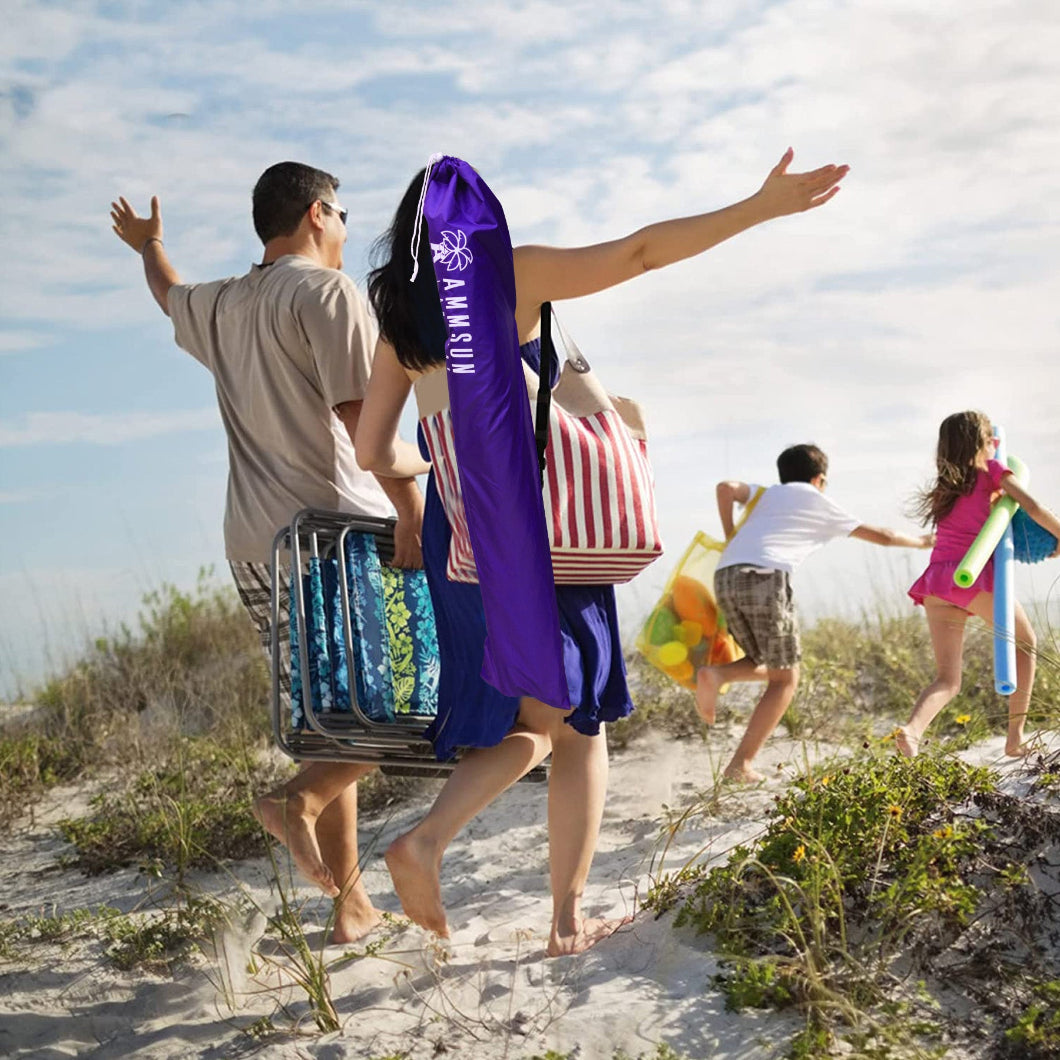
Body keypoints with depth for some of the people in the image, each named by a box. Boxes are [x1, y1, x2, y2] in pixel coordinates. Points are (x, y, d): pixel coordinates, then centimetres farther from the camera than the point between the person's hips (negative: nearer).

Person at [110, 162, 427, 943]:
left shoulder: (221, 307, 17)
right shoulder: (326, 291, -5)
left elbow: (169, 293, 41)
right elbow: (361, 411, -18)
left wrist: (149, 244, 62)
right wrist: (414, 512, -24)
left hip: (254, 548, 7)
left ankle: (350, 902, 13)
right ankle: (301, 800, -14)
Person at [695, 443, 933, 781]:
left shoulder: (767, 493, 29)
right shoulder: (823, 505, 22)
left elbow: (726, 488, 7)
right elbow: (882, 536, 31)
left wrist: (730, 538, 17)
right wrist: (921, 542, 48)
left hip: (725, 576, 5)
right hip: (766, 575, -5)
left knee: (768, 665, 23)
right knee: (785, 678, 9)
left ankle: (715, 674, -7)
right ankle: (740, 765, -2)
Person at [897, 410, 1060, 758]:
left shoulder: (945, 484, 24)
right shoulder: (991, 469, 8)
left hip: (937, 580, 5)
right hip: (976, 574, -5)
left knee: (948, 679, 5)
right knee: (1025, 642, 21)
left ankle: (913, 728, -27)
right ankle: (1015, 737, 16)